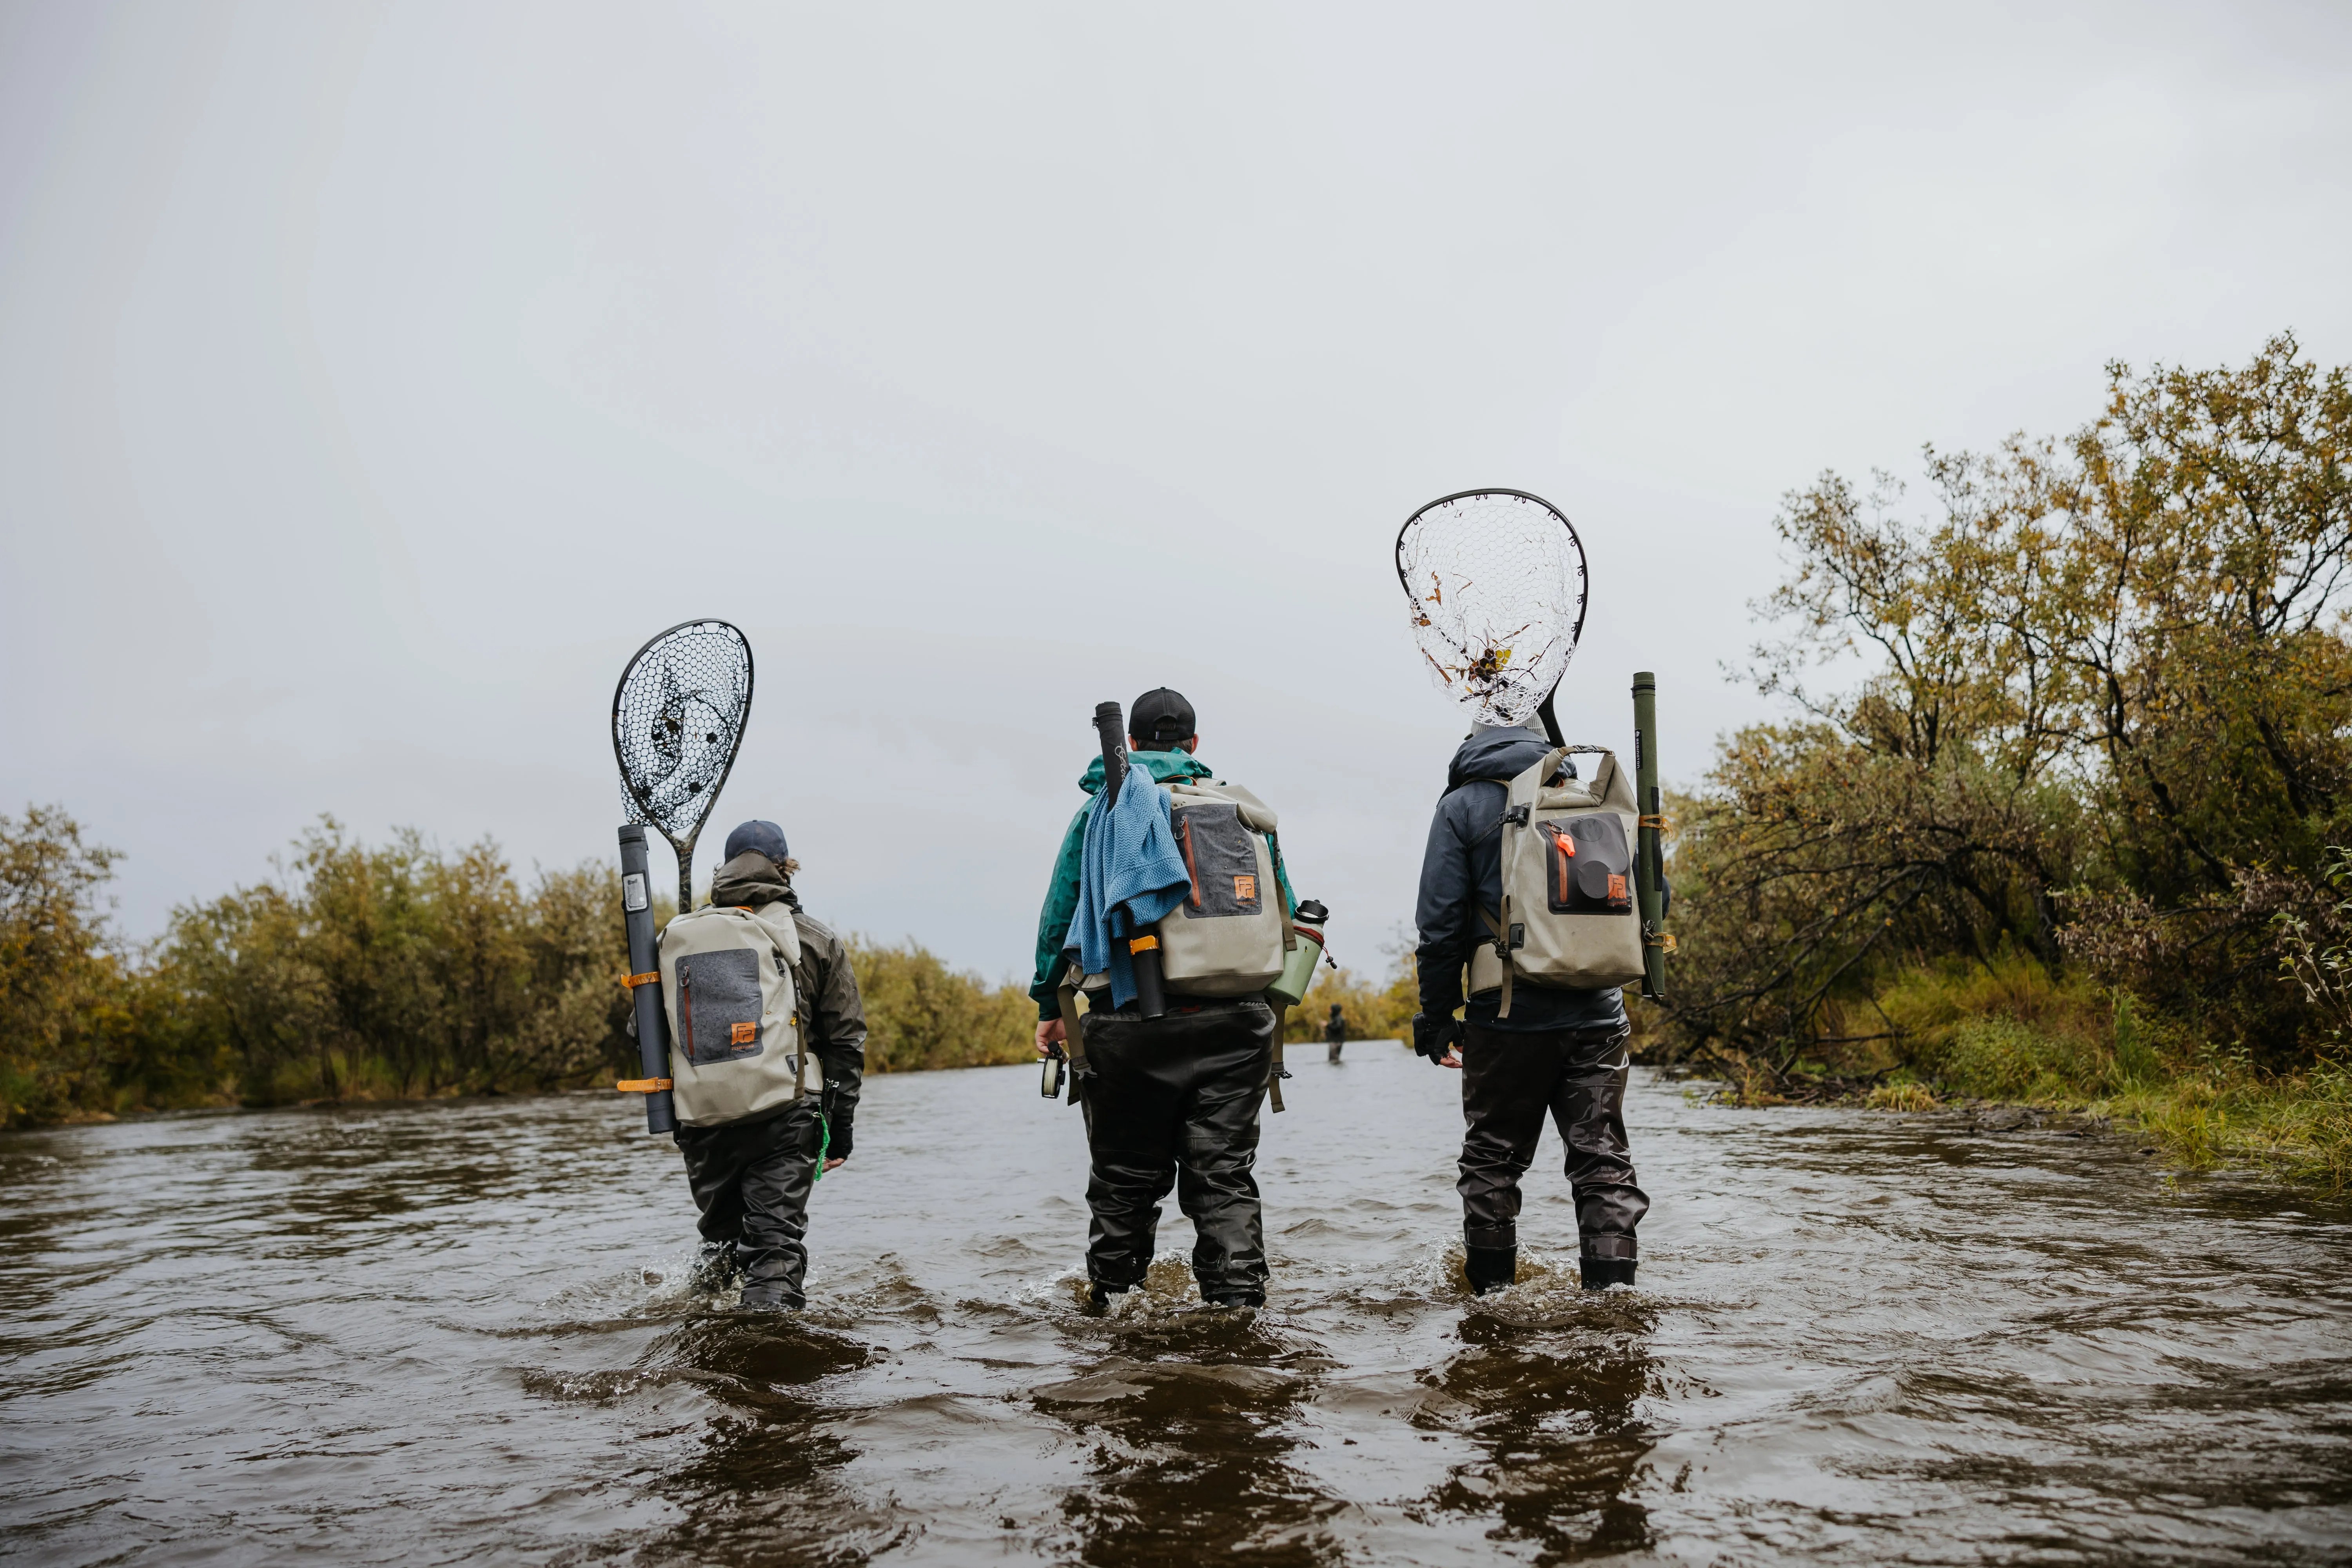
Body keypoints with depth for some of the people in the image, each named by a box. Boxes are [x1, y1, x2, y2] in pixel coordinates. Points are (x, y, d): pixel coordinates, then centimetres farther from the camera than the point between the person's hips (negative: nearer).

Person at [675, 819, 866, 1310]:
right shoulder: (819, 942, 4)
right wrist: (841, 1123, 8)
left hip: (705, 1118, 2)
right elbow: (846, 1039, 3)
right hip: (786, 1118, -2)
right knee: (778, 1242, -1)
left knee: (721, 1232, 22)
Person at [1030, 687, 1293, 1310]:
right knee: (1226, 1176, 6)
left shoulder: (1104, 808, 7)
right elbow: (1285, 915, 13)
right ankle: (1239, 1301, -1)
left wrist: (1049, 1007, 14)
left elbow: (1059, 915, 6)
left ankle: (1111, 1301, 19)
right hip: (1234, 1024, 1)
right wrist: (1263, 1000, 24)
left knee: (1125, 1179, 10)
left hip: (1134, 1024, -1)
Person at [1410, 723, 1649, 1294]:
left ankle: (1491, 1293, 18)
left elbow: (1441, 923, -5)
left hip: (1509, 1017, -2)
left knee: (1492, 1161, 11)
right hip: (1597, 1016, 3)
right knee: (1604, 1160, 7)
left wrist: (1437, 1016, 2)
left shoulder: (1464, 807, 0)